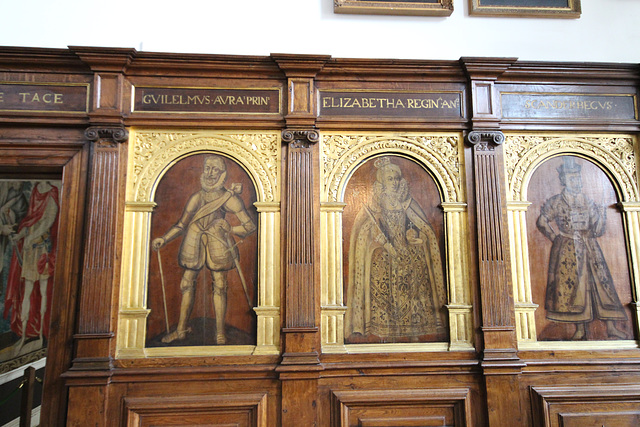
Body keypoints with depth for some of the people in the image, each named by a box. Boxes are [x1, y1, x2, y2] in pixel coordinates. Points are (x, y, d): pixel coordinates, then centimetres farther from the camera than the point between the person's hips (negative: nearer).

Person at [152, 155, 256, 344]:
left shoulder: (229, 197, 0)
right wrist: (164, 239, 2)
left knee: (219, 286, 0)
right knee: (187, 284, 8)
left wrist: (228, 230, -13)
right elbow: (181, 225, 13)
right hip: (194, 241, 4)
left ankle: (220, 334, 11)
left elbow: (250, 225, -4)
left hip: (217, 242, -4)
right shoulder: (197, 197, 11)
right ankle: (181, 329, 24)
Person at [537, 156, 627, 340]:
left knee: (600, 282, -1)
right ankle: (580, 329, 3)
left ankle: (611, 328, 3)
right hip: (567, 250, -3)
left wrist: (601, 216, -6)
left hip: (589, 249, 3)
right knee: (571, 285, -5)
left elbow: (597, 230, 9)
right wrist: (555, 236, -2)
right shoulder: (556, 202, 1)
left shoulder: (588, 203, 10)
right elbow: (542, 221, 4)